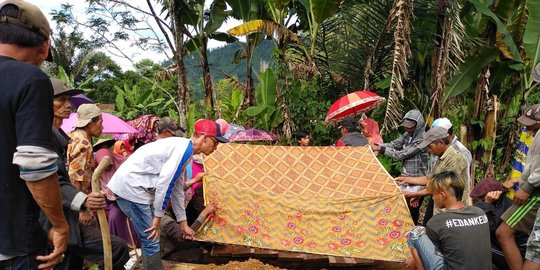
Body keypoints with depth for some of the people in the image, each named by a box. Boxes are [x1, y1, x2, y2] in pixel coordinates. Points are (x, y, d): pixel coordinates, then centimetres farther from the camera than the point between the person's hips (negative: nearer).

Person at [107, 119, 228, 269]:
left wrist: (183, 223, 23)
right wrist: (157, 217, -12)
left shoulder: (182, 148, 16)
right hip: (130, 186, -10)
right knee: (151, 241, -4)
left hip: (134, 186, 10)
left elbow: (177, 189, 20)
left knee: (149, 239, 19)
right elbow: (165, 183, -21)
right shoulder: (185, 147, -15)